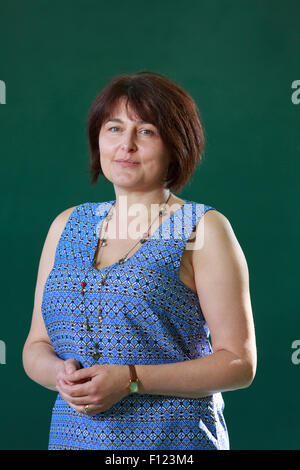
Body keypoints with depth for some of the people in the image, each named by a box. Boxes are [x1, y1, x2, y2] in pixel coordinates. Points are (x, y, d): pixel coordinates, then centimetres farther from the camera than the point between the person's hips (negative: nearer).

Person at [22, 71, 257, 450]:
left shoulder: (204, 228, -5)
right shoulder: (67, 226, 9)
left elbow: (239, 363, -9)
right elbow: (36, 345, 12)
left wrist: (131, 380, -18)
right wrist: (60, 373, -10)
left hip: (173, 437, -3)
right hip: (73, 435, 4)